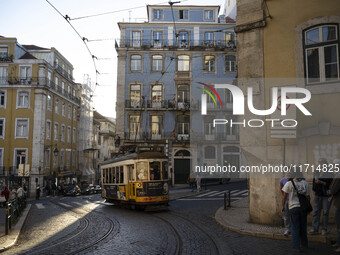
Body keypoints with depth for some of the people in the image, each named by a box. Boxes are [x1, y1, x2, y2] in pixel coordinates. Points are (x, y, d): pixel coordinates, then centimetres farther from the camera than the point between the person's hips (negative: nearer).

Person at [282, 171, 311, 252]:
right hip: (303, 207, 3)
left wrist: (283, 206, 7)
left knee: (295, 227, 6)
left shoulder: (289, 184, -9)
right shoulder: (305, 183, 0)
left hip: (293, 207, -3)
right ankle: (304, 244, 32)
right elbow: (308, 196, 4)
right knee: (303, 226, 18)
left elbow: (285, 196, -5)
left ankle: (296, 246, 8)